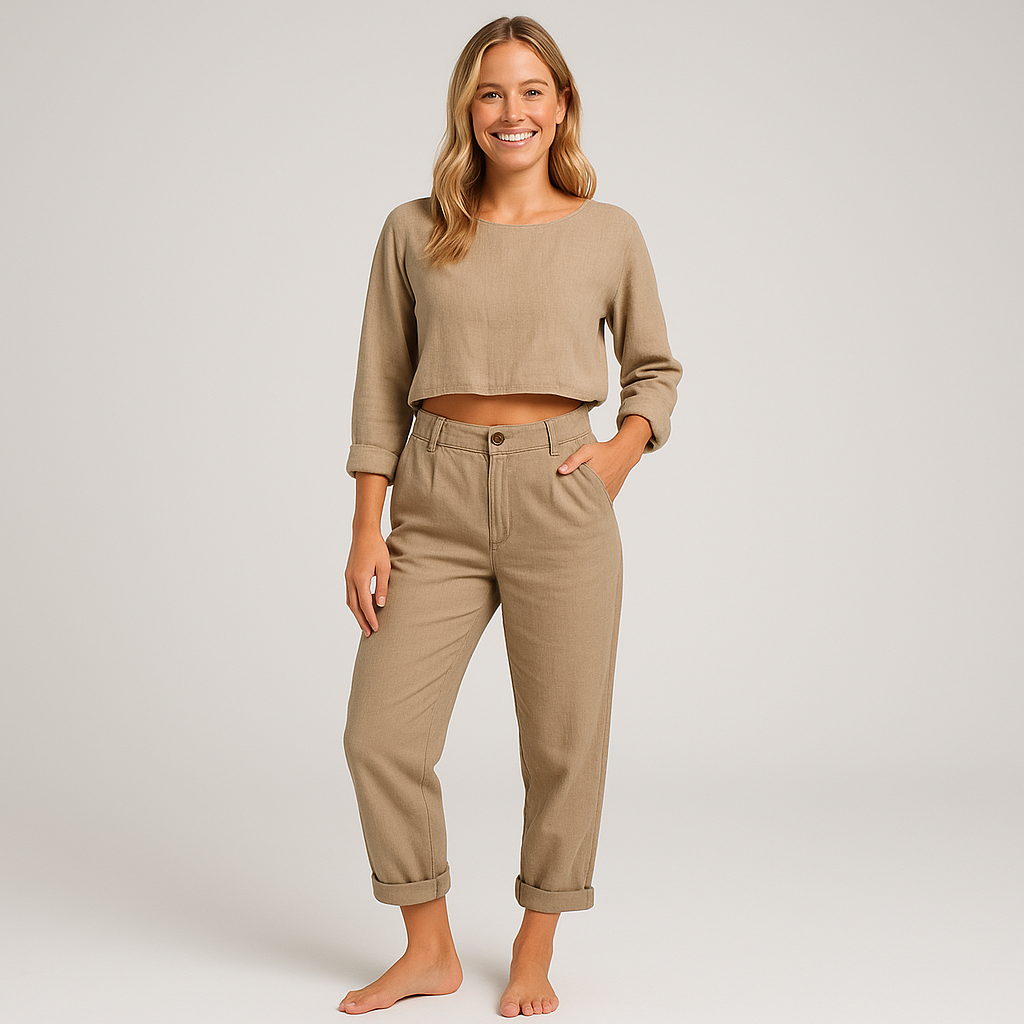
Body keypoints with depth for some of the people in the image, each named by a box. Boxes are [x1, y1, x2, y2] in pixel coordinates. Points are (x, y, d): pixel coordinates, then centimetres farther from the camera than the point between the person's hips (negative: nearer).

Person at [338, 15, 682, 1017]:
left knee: (562, 742, 5)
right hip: (437, 497, 1)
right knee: (382, 735, -1)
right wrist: (366, 530, 1)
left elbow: (655, 369, 17)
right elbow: (380, 390, 7)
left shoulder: (609, 233, 5)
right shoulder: (413, 231, 6)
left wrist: (625, 448, -3)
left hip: (560, 495, -1)